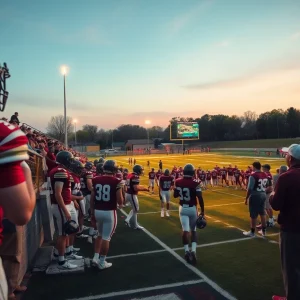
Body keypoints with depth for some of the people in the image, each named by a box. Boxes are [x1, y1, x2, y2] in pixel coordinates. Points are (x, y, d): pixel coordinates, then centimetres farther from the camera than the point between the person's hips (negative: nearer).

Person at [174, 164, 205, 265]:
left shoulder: (178, 182, -5)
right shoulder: (195, 183, -15)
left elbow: (175, 195, 9)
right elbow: (200, 198, -15)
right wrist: (202, 211, -7)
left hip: (182, 208, 1)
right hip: (192, 208, -1)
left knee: (185, 230, 2)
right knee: (193, 230, 13)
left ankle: (187, 251, -6)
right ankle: (193, 250, 1)